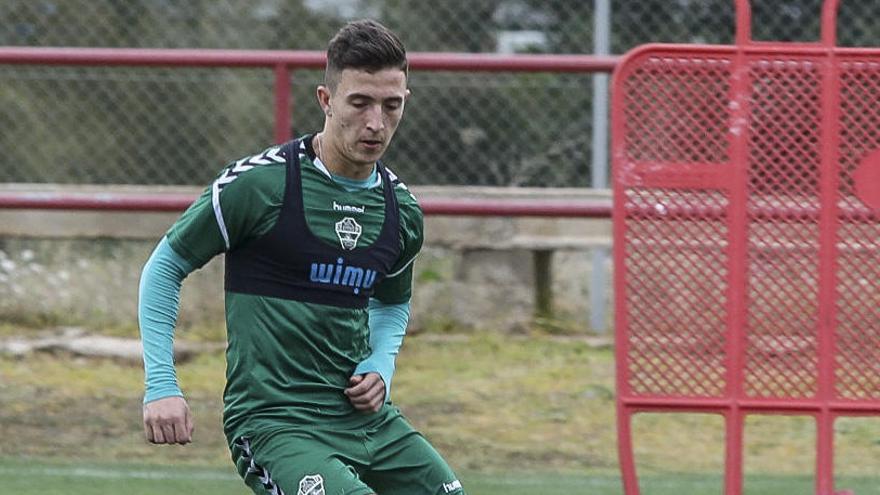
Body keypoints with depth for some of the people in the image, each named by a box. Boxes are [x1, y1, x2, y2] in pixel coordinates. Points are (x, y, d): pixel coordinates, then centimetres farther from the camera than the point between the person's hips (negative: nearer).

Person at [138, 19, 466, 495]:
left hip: (366, 417, 7)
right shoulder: (260, 183, -10)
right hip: (270, 418, -7)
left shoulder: (401, 210, 8)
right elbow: (164, 268, 0)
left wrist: (381, 366, 7)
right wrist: (161, 386, -7)